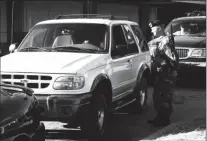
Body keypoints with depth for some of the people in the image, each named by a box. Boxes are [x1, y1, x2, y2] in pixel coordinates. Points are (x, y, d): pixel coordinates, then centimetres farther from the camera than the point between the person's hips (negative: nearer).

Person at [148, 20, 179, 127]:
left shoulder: (166, 41, -19)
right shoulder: (160, 41, 11)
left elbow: (173, 58, -23)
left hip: (167, 75, -10)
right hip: (161, 74, 10)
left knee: (164, 98, -3)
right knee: (157, 96, 16)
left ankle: (164, 120, 7)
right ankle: (160, 117, 27)